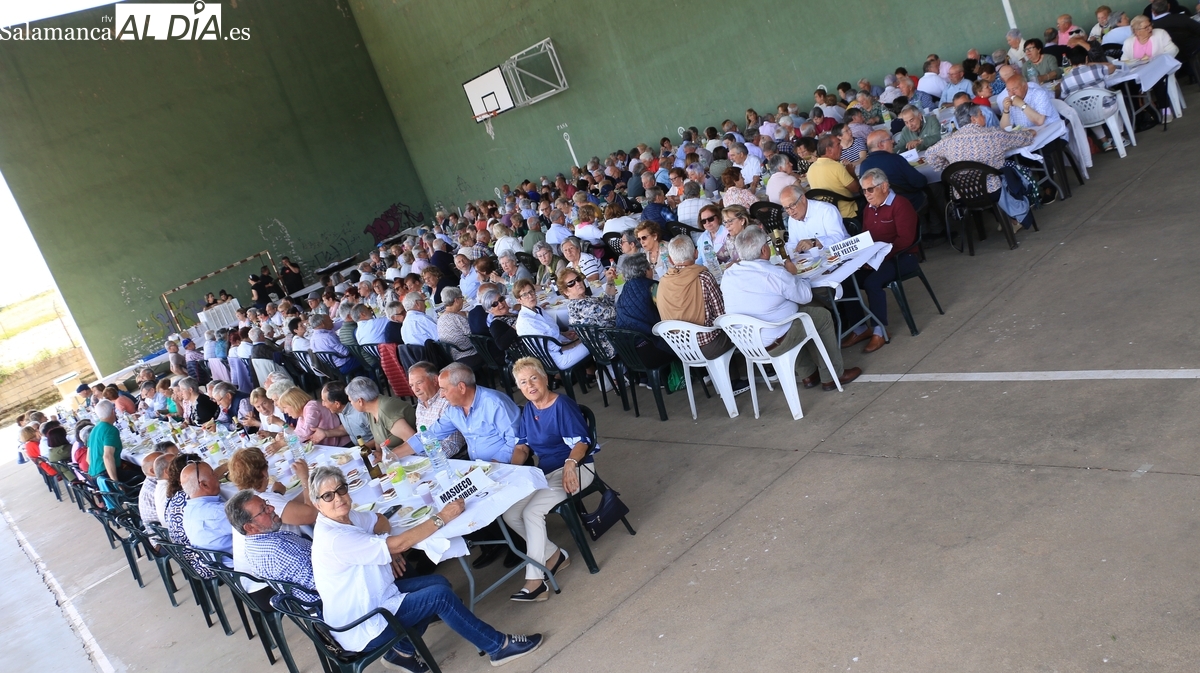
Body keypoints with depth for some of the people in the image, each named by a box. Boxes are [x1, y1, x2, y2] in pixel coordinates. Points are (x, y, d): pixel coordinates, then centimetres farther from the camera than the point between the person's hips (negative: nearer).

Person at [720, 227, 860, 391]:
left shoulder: (727, 275, -5)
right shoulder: (774, 274, -24)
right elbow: (805, 296, -9)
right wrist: (792, 274, 9)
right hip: (773, 343, -7)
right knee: (823, 316, 15)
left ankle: (807, 375, 36)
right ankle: (832, 376, 24)